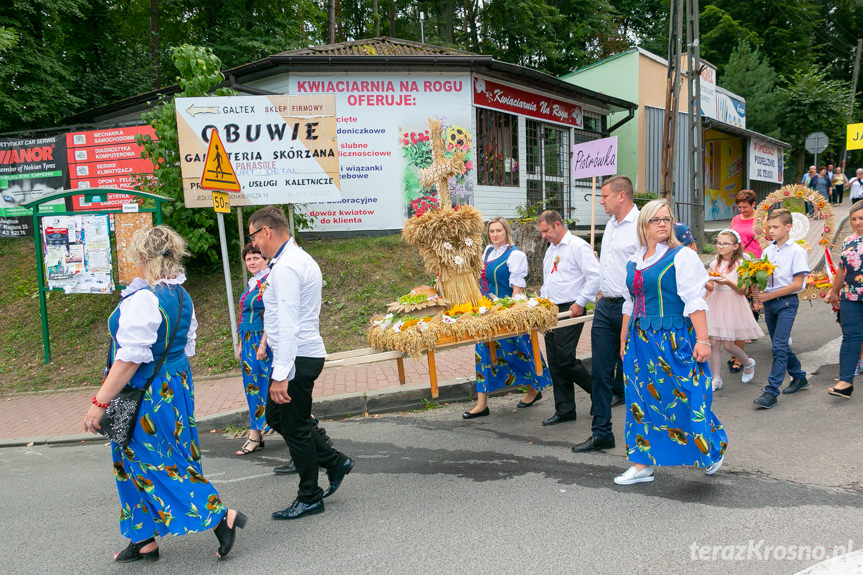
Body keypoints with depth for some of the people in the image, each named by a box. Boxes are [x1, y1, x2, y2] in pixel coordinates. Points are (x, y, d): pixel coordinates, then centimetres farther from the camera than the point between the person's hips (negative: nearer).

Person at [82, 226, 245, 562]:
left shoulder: (143, 298, -21)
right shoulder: (181, 296, 7)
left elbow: (130, 358, -24)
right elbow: (186, 347, 15)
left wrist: (100, 401, -18)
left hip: (148, 394, -10)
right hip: (176, 383, 10)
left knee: (156, 462, 1)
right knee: (137, 461, 18)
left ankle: (222, 517, -1)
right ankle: (143, 539, 29)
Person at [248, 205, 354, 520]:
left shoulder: (285, 268, -19)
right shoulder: (301, 259, 14)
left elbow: (288, 325, -25)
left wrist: (281, 375, -27)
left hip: (297, 357, -10)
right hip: (306, 353, 10)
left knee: (294, 427, 2)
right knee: (275, 415, 19)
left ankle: (310, 498, 18)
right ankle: (335, 461, 25)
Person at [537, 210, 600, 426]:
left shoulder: (577, 246, -8)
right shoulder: (550, 250, 20)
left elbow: (595, 275, -16)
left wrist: (580, 302, -17)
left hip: (570, 310, -9)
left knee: (564, 359, -11)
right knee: (555, 363, 7)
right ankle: (564, 410, 14)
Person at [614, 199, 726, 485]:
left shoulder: (682, 256, -5)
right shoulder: (634, 262, 12)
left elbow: (695, 301, -11)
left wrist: (702, 340, -17)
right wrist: (624, 340, 17)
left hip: (674, 340, -6)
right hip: (641, 341, 6)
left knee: (685, 397, -1)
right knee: (643, 399, 8)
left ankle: (713, 450, 24)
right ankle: (642, 464, 18)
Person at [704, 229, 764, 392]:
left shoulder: (740, 264, -7)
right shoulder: (715, 264, 7)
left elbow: (743, 291, -9)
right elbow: (711, 287, 8)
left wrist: (728, 283, -25)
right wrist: (703, 282, -14)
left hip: (733, 305, -4)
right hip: (716, 305, 4)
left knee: (727, 344, -1)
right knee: (714, 342, 1)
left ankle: (749, 363, 30)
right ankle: (716, 379, 9)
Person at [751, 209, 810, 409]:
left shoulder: (797, 251, -8)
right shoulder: (767, 251, 9)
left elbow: (797, 284, -13)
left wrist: (769, 295, -18)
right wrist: (757, 290, -11)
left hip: (787, 302, -7)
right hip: (769, 303, 7)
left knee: (779, 346, -12)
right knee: (780, 345, 16)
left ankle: (771, 392, -12)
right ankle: (799, 377, 36)